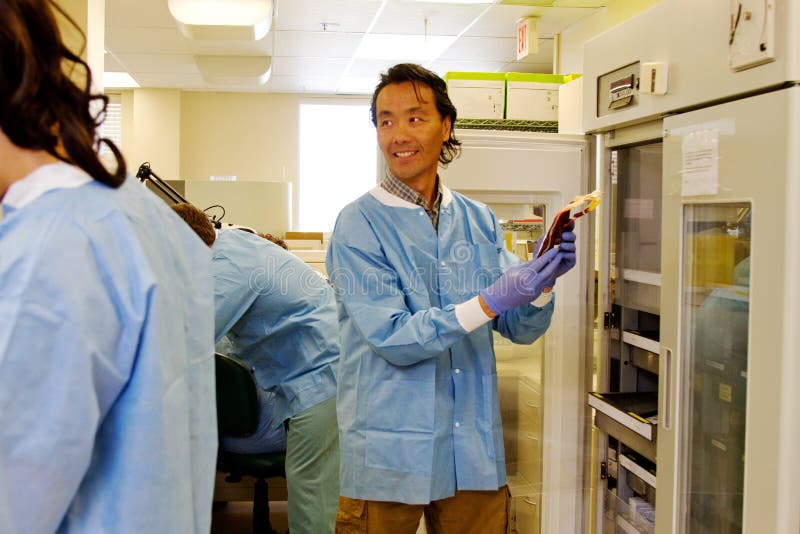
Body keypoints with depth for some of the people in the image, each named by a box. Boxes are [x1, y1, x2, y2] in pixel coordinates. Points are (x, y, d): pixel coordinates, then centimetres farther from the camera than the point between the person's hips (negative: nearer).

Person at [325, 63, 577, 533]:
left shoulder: (479, 220, 6)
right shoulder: (360, 225, -8)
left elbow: (521, 329, 6)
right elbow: (392, 339, -17)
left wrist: (542, 283, -14)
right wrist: (491, 301, -25)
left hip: (475, 452, 4)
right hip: (390, 454, -4)